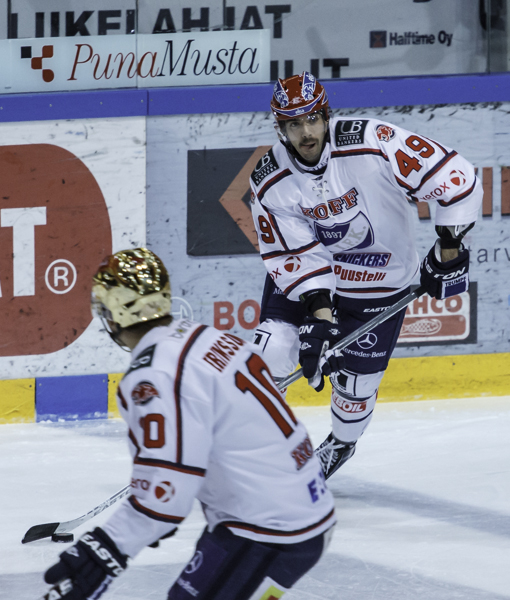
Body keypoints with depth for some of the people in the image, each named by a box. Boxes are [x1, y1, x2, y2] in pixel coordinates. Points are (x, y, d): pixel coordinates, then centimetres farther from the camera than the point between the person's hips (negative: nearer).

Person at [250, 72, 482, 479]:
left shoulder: (372, 144, -29)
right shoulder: (270, 182, -17)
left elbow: (455, 178, -26)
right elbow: (294, 254, -14)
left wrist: (449, 246, -21)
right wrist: (319, 309, -26)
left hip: (380, 282, -2)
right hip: (302, 276, 2)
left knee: (357, 379, 5)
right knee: (274, 348, -15)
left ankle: (341, 445, 37)